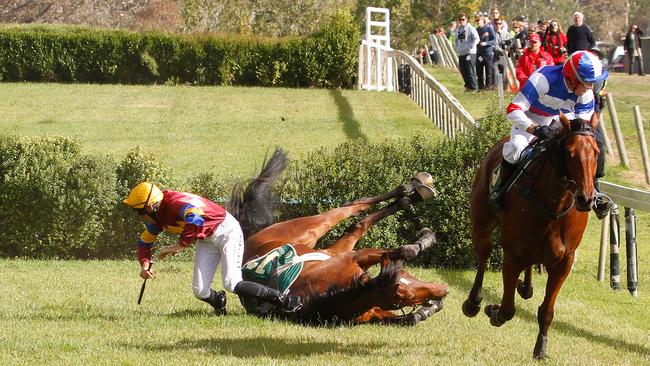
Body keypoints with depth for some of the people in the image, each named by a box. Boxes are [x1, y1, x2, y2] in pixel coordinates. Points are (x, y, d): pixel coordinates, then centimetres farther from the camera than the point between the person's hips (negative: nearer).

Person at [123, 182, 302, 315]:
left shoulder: (175, 202, -31)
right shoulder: (156, 218, -2)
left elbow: (196, 222, -49)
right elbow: (144, 242, 10)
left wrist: (179, 246, -38)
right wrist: (145, 264, -9)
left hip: (226, 231, -8)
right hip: (206, 241, 8)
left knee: (232, 284, -22)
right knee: (200, 291, -4)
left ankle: (283, 301, -12)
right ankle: (219, 301, 31)